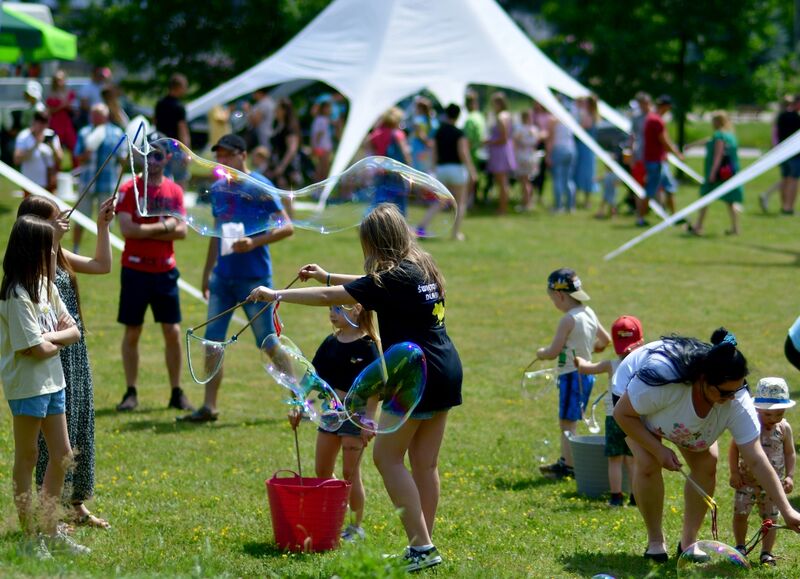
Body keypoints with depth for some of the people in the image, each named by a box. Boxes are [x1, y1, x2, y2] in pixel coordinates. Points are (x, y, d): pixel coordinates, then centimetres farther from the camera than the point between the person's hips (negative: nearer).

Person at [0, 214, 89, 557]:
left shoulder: (45, 285, 7)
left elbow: (74, 332, 6)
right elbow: (37, 349, -21)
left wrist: (51, 336, -13)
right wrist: (60, 339, -3)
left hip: (52, 381, 8)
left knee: (62, 455, 11)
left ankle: (49, 530, 22)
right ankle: (30, 536, 11)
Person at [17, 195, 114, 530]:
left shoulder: (58, 256, 11)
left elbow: (102, 265, 17)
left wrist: (103, 226, 12)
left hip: (75, 352, 9)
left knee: (80, 427, 14)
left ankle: (77, 504, 25)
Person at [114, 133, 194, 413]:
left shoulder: (175, 191, 5)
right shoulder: (129, 189, -3)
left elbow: (181, 230, -5)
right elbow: (126, 229, -15)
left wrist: (145, 231, -13)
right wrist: (163, 227, -10)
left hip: (165, 271, 2)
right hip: (135, 270, -2)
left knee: (173, 332, 2)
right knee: (132, 332, 3)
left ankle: (177, 393, 10)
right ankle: (131, 392, 10)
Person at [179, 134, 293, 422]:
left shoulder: (259, 187, -10)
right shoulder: (218, 189, 10)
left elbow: (287, 226, -12)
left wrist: (255, 242, -25)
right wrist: (207, 272, 21)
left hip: (255, 278, -6)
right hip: (223, 277, 6)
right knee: (212, 341, 4)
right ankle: (209, 407, 10)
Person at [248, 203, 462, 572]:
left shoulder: (394, 278, -14)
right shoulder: (421, 268, 11)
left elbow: (329, 298, -15)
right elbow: (370, 285, 30)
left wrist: (276, 295, -7)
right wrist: (329, 276, 32)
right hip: (446, 372, 9)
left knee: (388, 456, 0)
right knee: (425, 463, 11)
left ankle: (421, 547, -6)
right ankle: (423, 547, 15)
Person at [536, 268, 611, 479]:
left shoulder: (568, 320, -19)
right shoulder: (589, 314, 8)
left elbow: (553, 352, -19)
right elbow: (605, 340, 20)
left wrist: (541, 353, 1)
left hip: (572, 375, -9)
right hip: (586, 372, 9)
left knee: (567, 422, -3)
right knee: (568, 422, 19)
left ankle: (569, 467, -1)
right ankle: (566, 461, 27)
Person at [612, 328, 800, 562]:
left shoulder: (737, 403, -34)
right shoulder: (662, 377, -46)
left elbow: (756, 461, -31)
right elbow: (622, 414, -29)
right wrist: (658, 450, -34)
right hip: (631, 395, -4)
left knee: (707, 462, -14)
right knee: (647, 463, -23)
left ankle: (688, 542, 3)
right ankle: (655, 542, -4)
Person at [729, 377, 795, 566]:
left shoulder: (784, 428, -5)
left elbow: (789, 453, 4)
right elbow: (734, 448, -4)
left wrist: (790, 476, -5)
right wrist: (734, 472, -9)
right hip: (747, 479, -1)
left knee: (770, 517, 2)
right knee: (740, 513, 4)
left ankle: (766, 552, 10)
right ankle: (740, 547, 21)